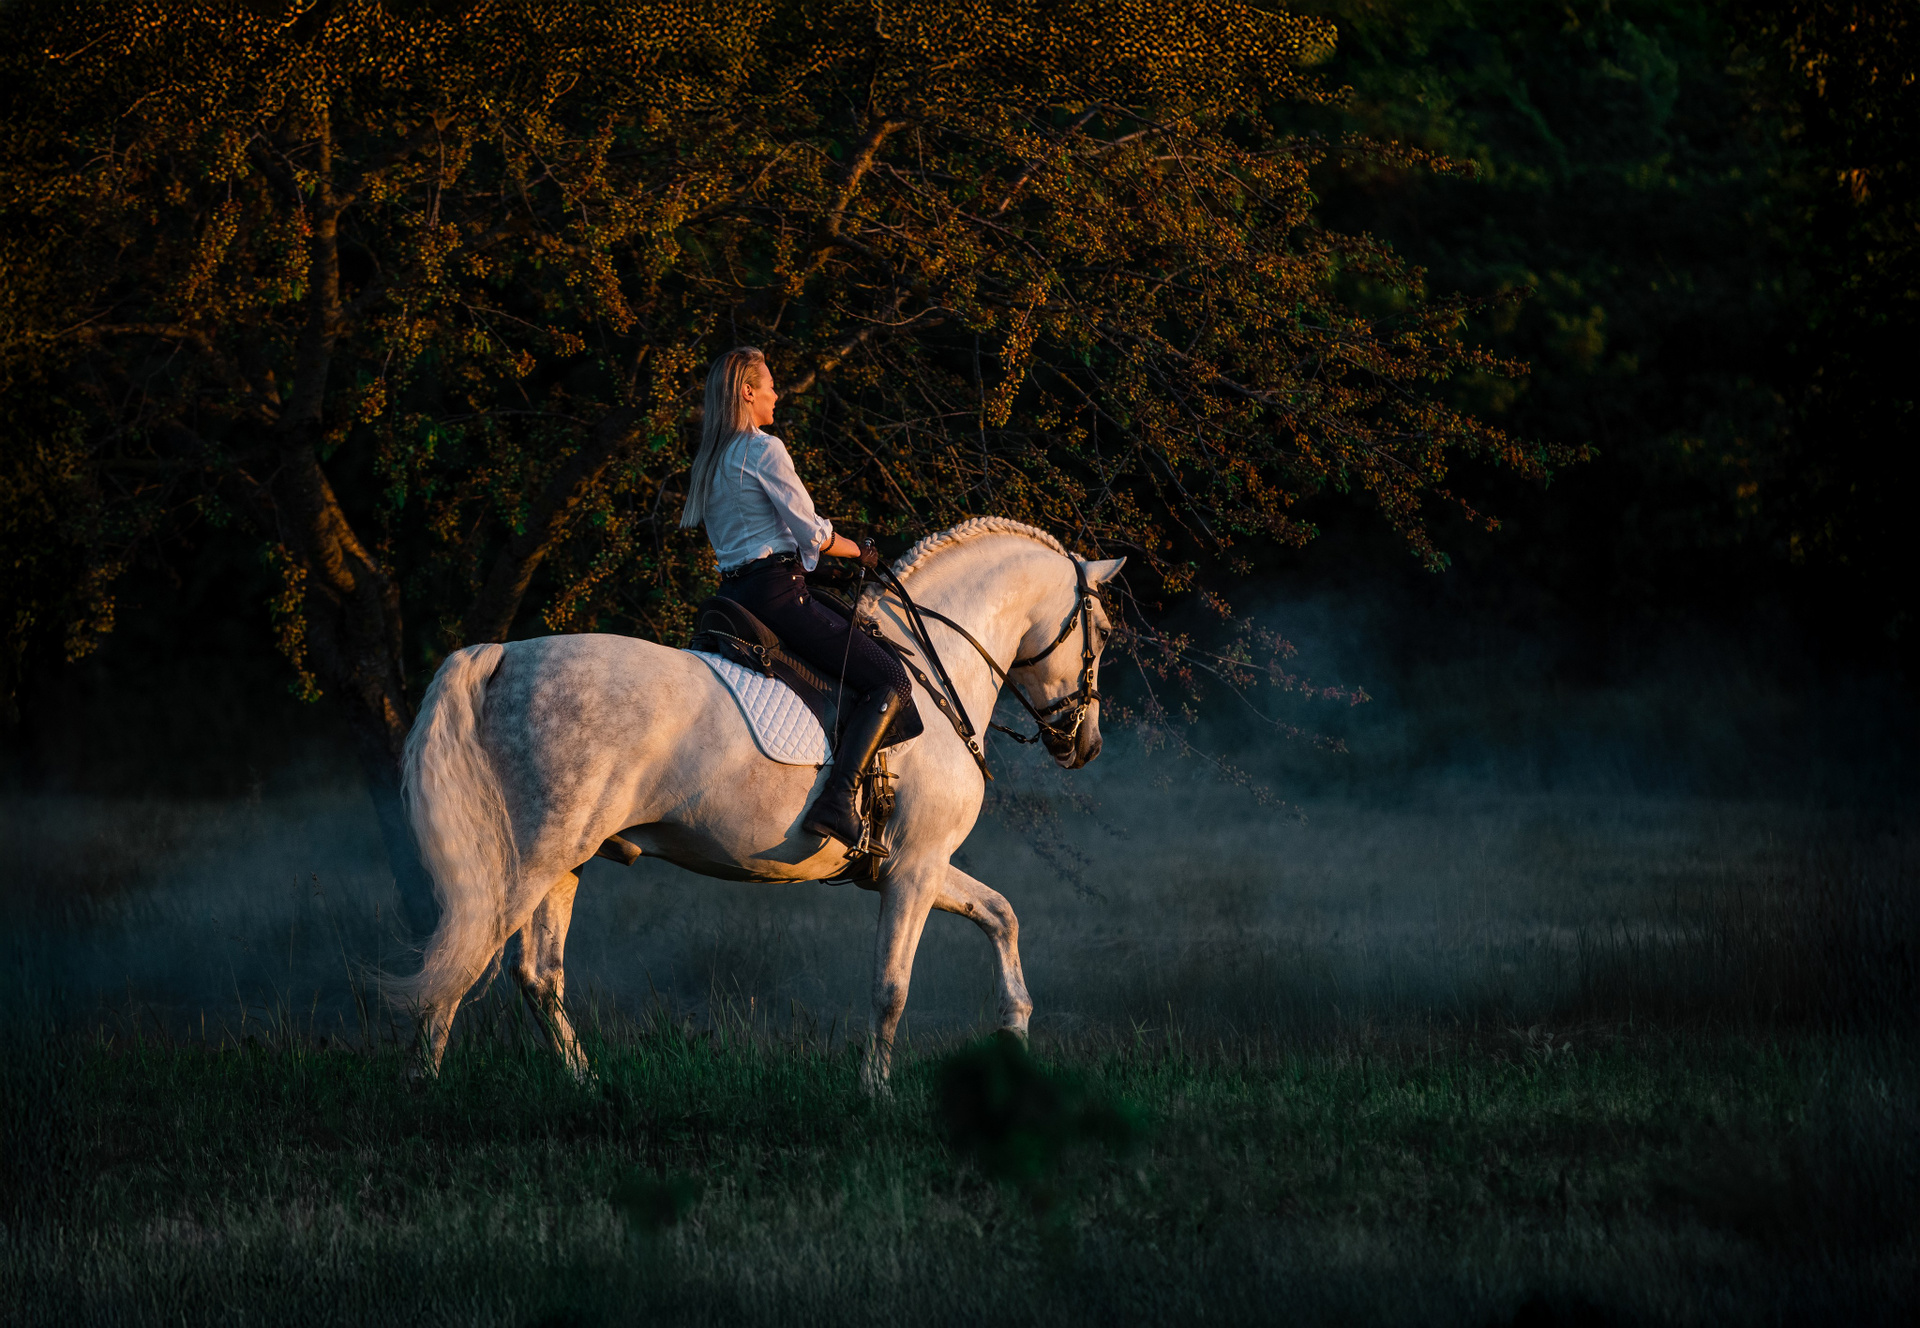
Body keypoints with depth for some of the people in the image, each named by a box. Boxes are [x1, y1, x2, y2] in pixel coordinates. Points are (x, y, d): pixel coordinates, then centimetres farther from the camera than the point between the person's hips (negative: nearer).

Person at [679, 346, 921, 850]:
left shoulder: (710, 462, 17)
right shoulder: (764, 450, -9)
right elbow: (813, 533, -10)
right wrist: (860, 554, 9)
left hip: (732, 593, 9)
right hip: (777, 592, -9)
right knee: (889, 681, -11)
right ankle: (836, 800, -27)